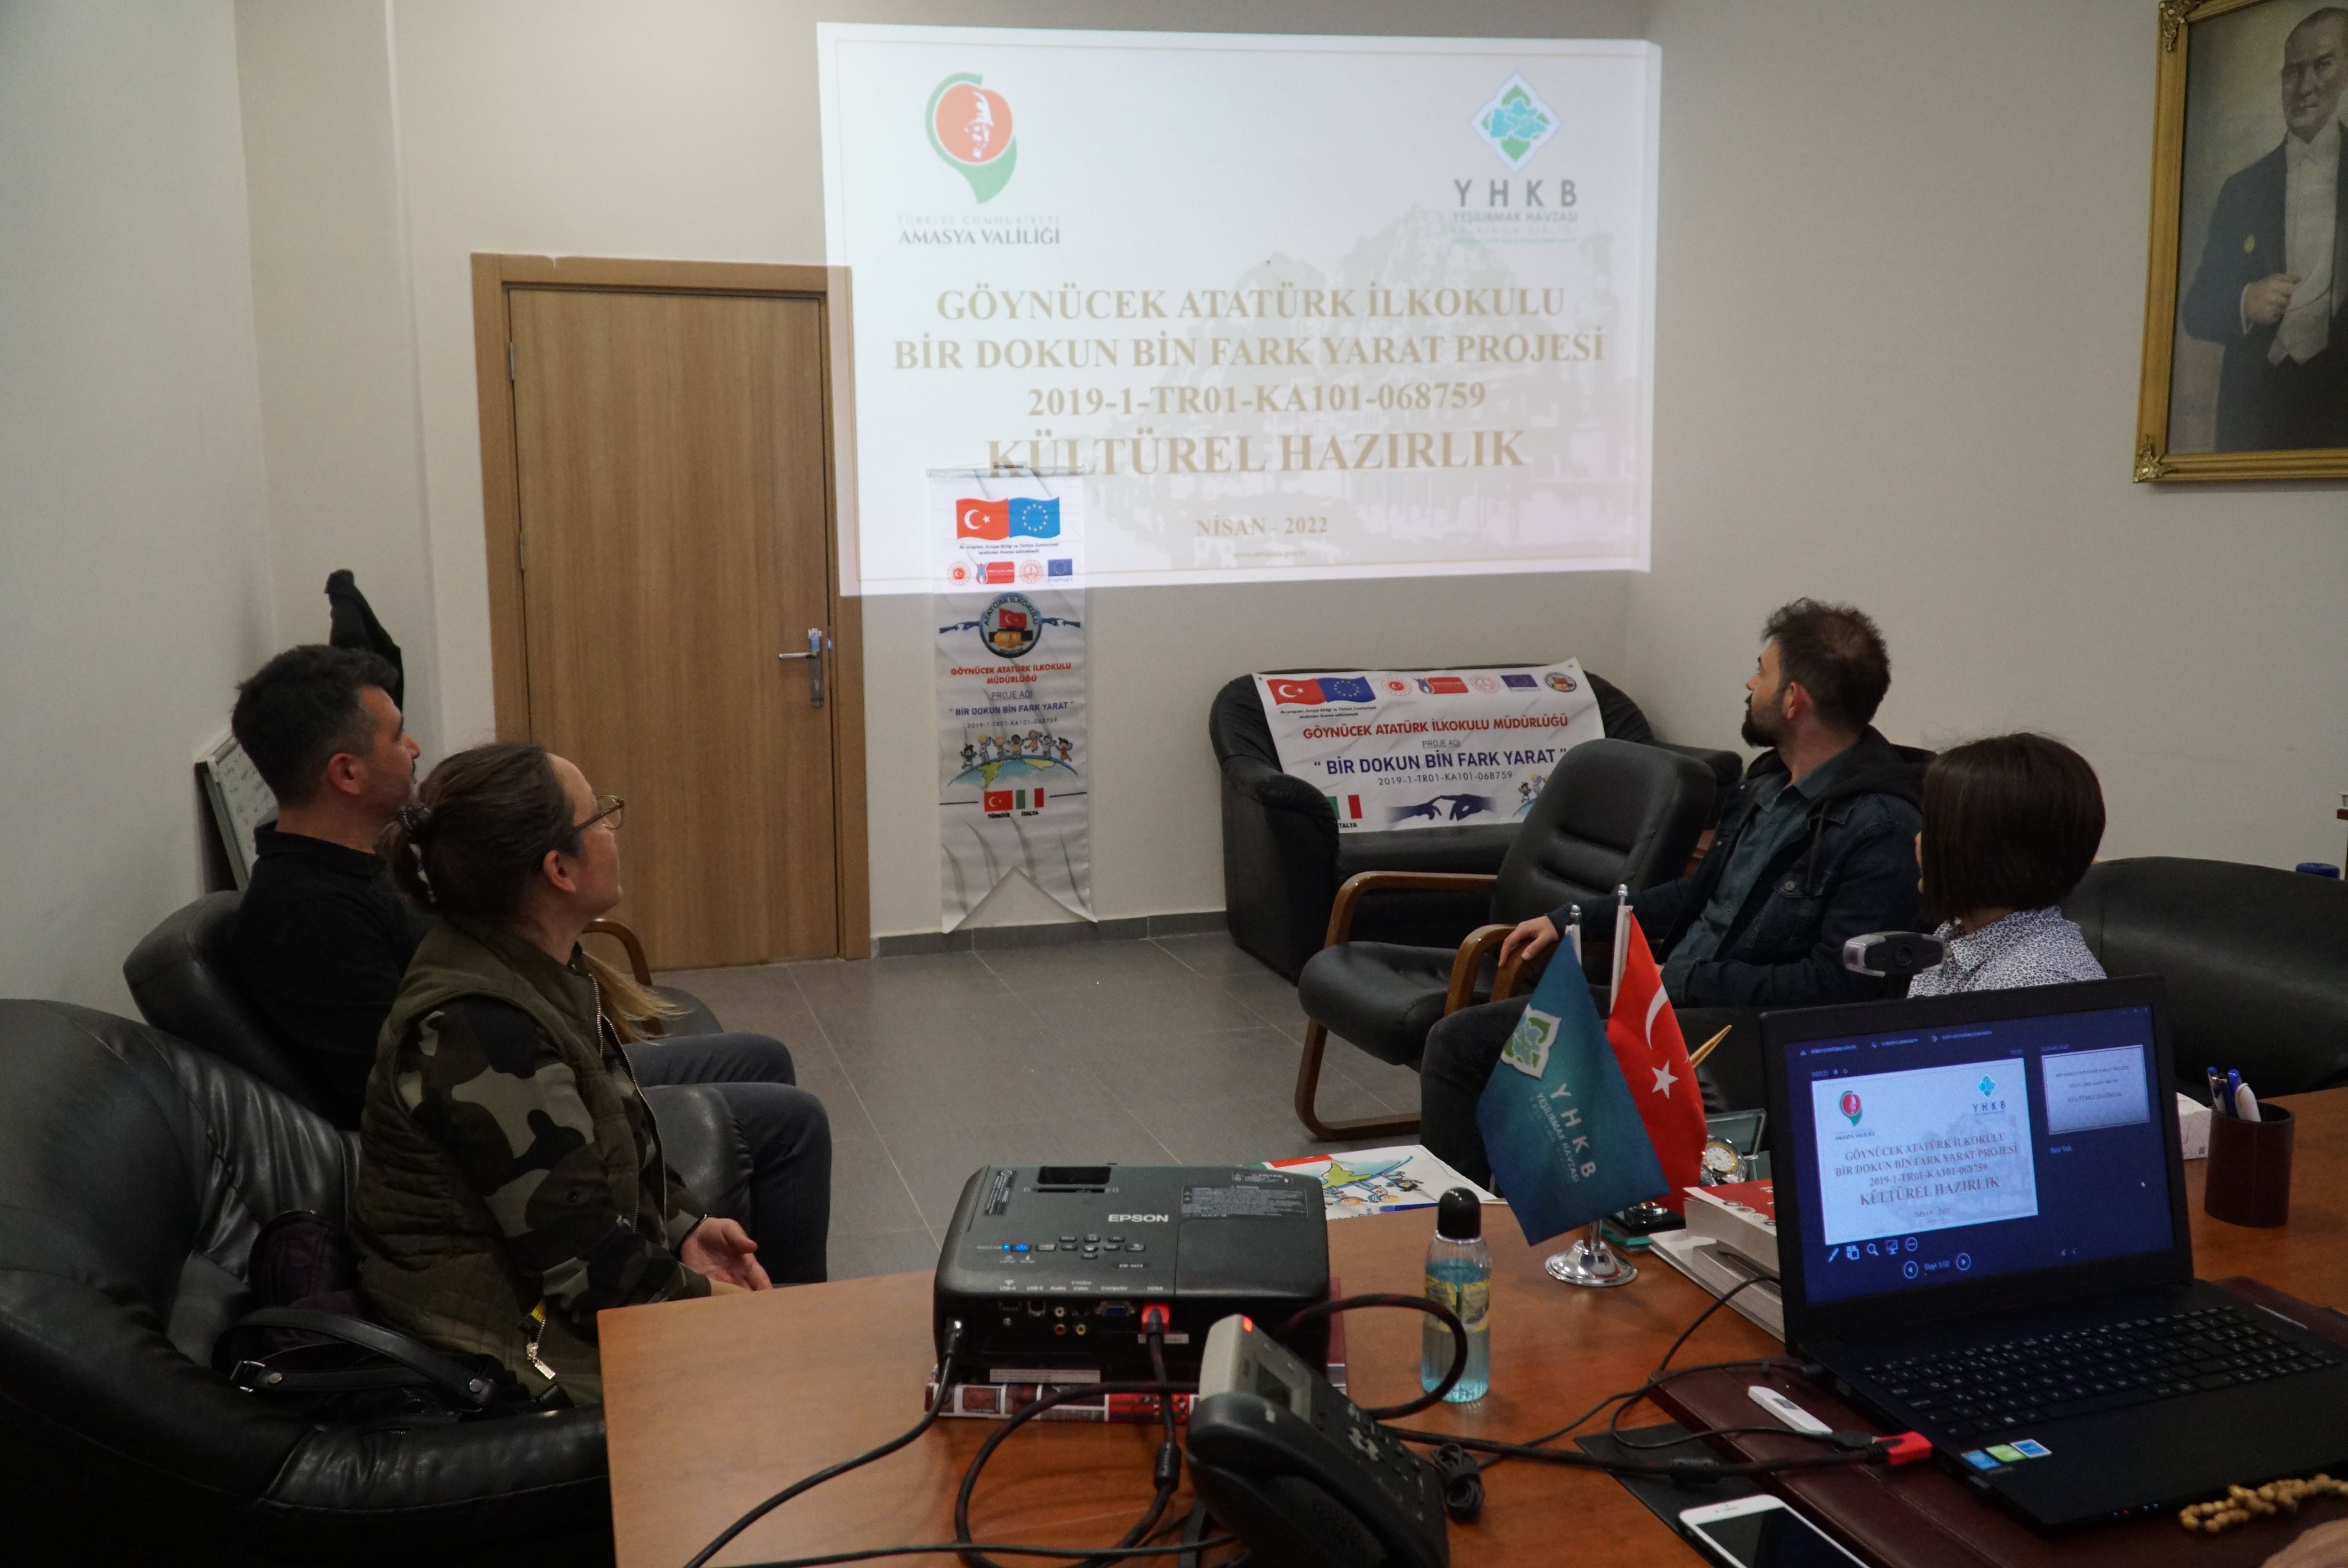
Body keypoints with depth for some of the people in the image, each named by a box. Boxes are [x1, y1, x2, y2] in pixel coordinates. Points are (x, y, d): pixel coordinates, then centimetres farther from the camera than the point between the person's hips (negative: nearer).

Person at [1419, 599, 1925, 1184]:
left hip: (1746, 1031, -9)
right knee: (1457, 1040, 4)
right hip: (1672, 999, 9)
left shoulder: (1878, 828, -16)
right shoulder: (1769, 780, 13)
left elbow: (1834, 986, -21)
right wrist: (1569, 921, 21)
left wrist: (1682, 978, -16)